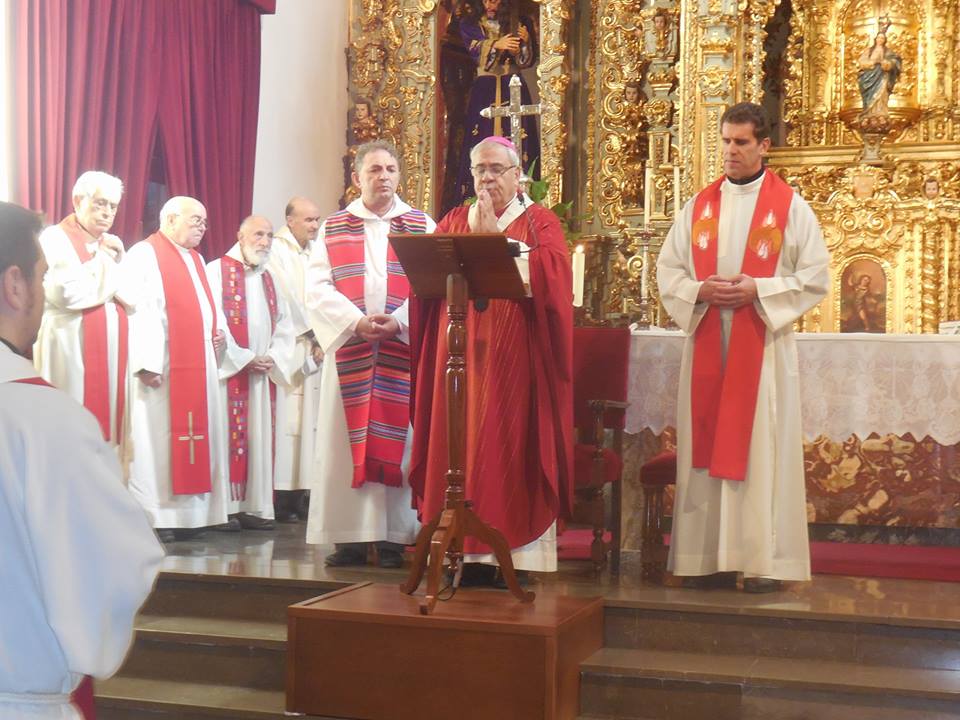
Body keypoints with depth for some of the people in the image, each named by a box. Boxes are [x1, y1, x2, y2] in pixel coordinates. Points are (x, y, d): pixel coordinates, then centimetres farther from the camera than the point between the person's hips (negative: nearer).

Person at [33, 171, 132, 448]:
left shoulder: (111, 245, 17)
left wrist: (118, 262, -5)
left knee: (107, 417, 7)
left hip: (112, 352, 7)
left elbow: (134, 299, 10)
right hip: (71, 350, -7)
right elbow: (66, 293, -20)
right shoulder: (54, 238, -5)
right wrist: (105, 264, -6)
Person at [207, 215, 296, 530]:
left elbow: (283, 325, 14)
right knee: (227, 436, -7)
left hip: (262, 374, 6)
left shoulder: (268, 279, 18)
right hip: (227, 371, -6)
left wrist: (273, 358, -3)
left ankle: (254, 507, 8)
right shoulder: (216, 272, -4)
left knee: (259, 439, 5)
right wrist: (244, 359, -14)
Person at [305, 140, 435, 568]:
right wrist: (357, 321, -15)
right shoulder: (333, 229, 10)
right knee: (345, 444, 0)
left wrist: (397, 321, -17)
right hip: (348, 352, 1)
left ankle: (393, 538, 3)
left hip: (404, 352, -1)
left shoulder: (423, 228, 8)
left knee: (395, 442, -1)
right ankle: (350, 537, 5)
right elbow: (317, 288, 0)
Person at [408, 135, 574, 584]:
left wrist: (494, 239, -11)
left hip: (515, 358, -3)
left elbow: (550, 275, -13)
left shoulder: (540, 223, 6)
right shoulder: (454, 222, 16)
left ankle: (512, 552, -1)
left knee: (509, 448, -5)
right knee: (462, 447, 0)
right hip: (462, 355, 3)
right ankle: (469, 552, 5)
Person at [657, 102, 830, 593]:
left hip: (763, 343, -3)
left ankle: (764, 559, -1)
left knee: (762, 446, -4)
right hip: (706, 343, 3)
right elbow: (667, 270, 11)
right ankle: (709, 554, 8)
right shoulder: (700, 205, 12)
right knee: (707, 446, 2)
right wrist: (700, 290, -9)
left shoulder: (790, 206, 2)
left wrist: (758, 289, -13)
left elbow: (816, 277, -2)